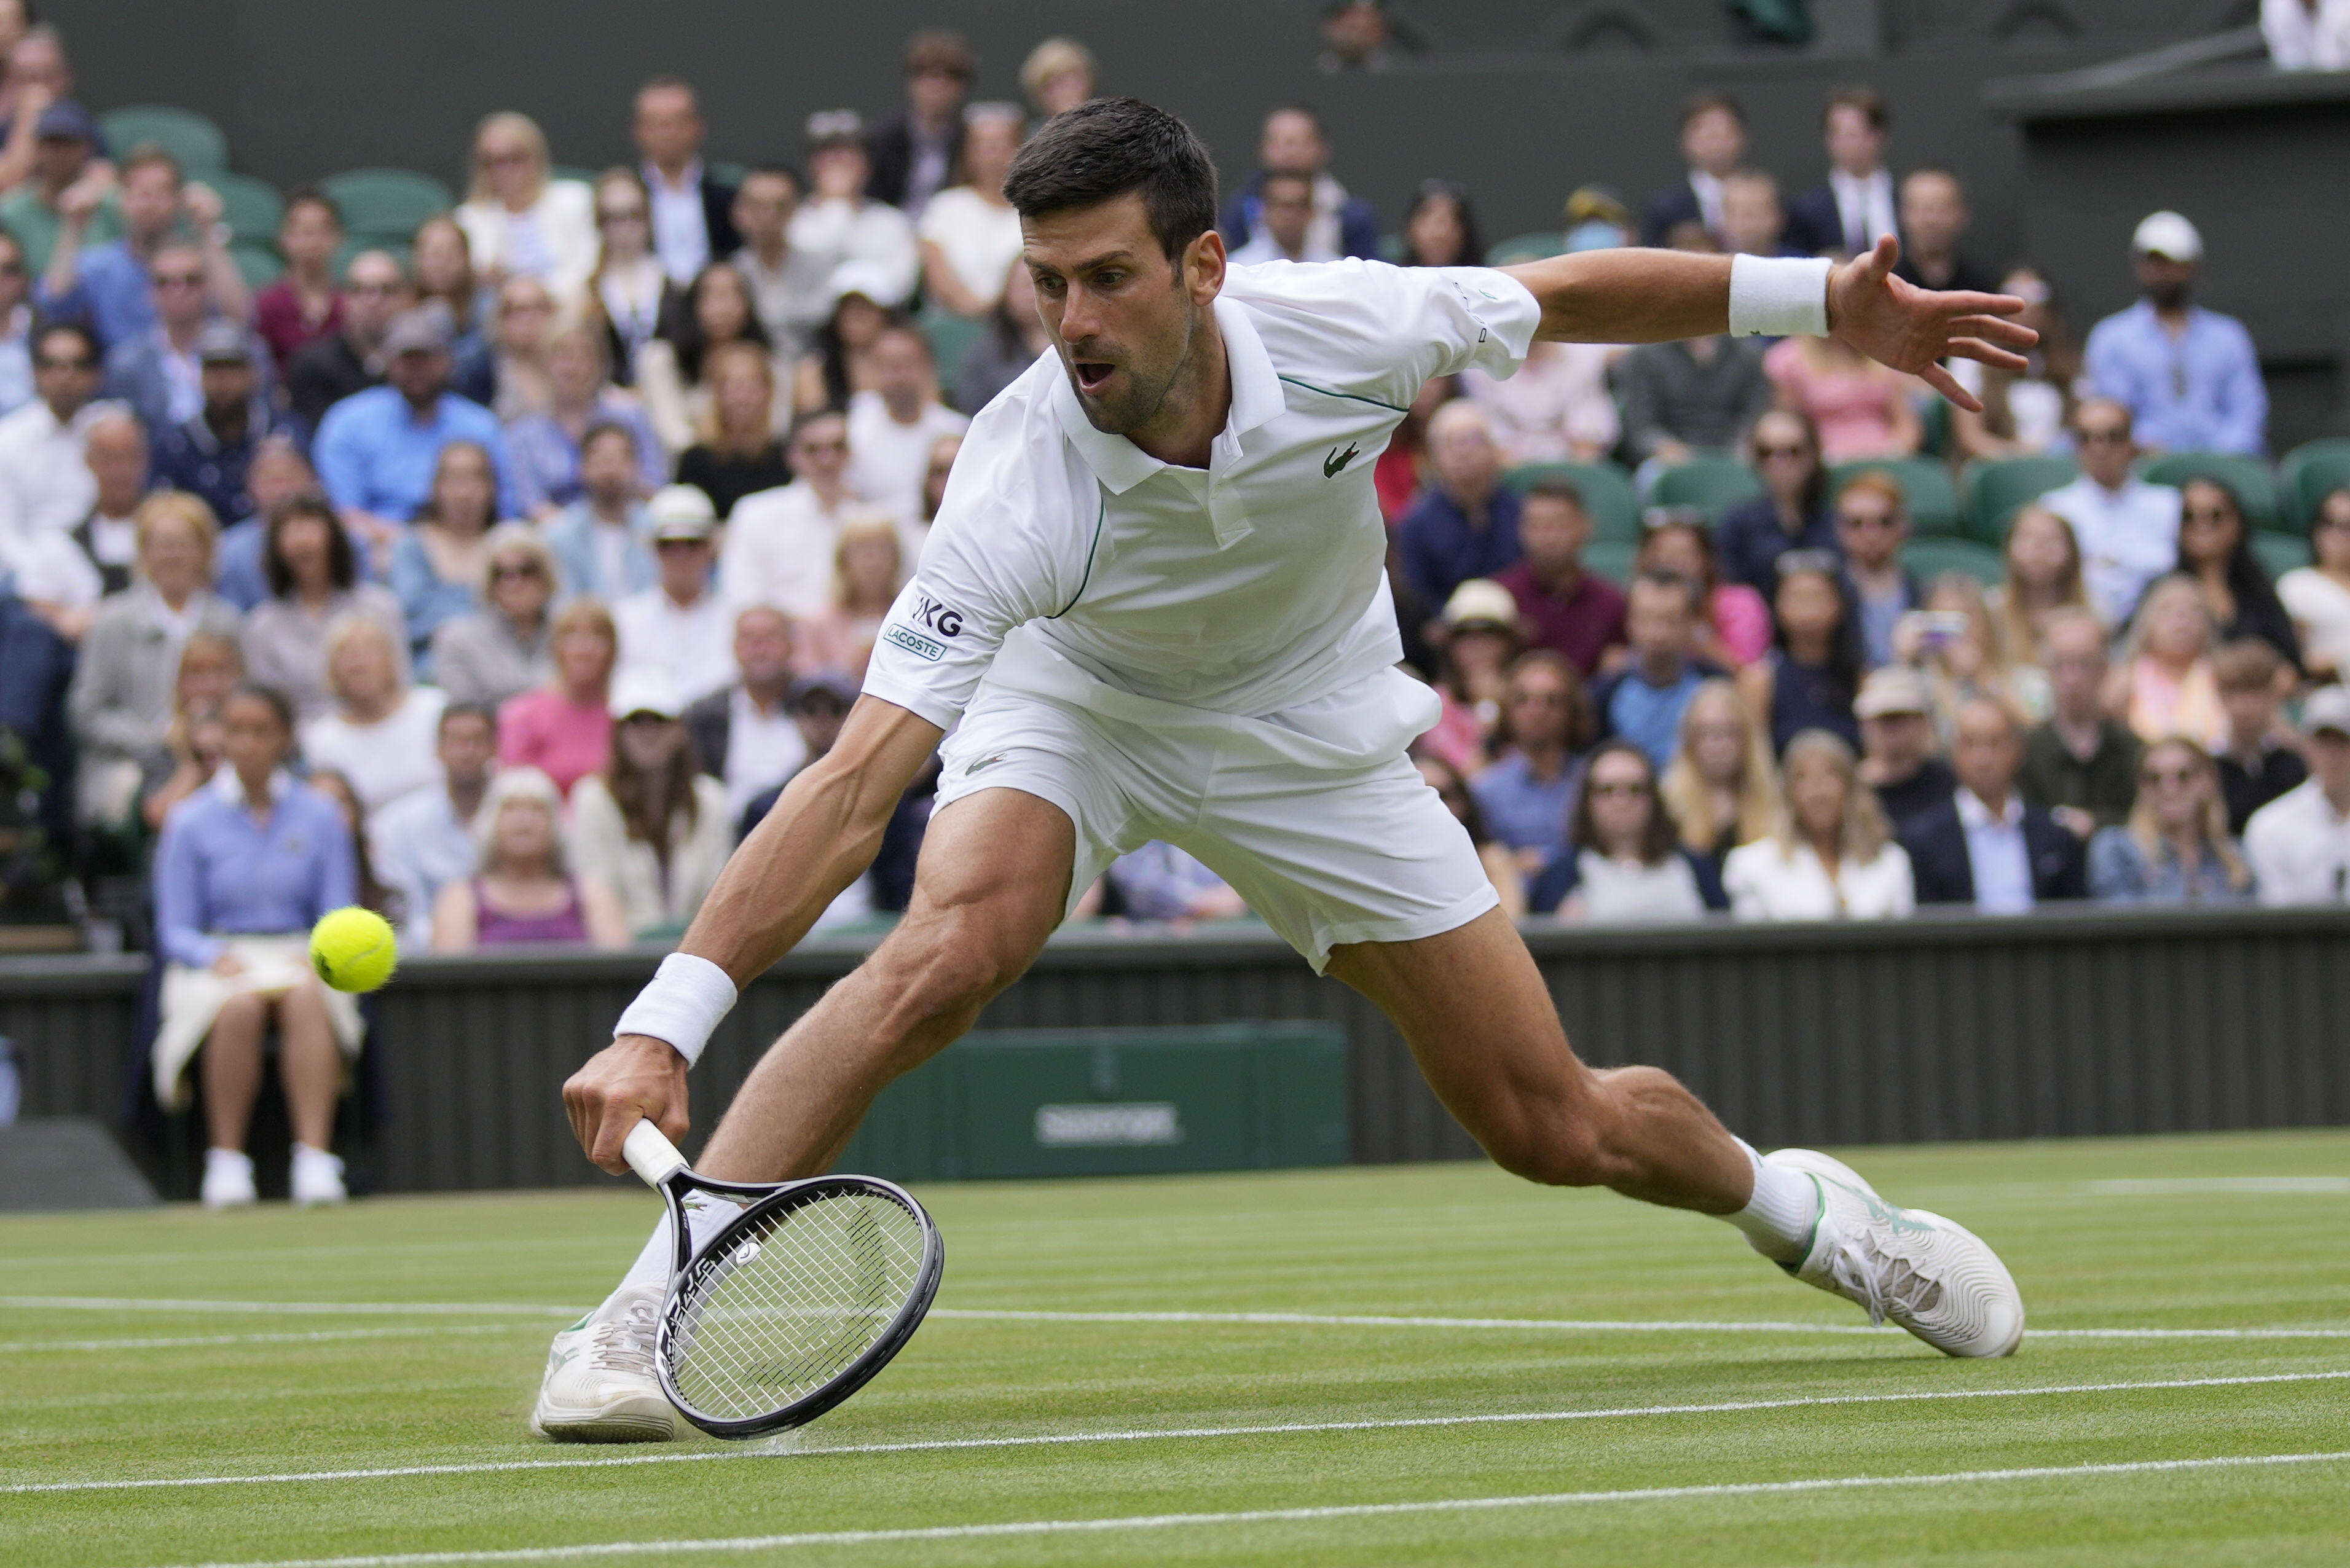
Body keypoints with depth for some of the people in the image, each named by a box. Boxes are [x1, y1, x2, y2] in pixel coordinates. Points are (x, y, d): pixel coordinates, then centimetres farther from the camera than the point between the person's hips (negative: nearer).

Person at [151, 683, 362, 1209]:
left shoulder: (320, 817, 8)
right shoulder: (190, 822, 5)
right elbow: (176, 931, 4)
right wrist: (218, 959, -16)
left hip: (298, 955, 1)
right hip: (219, 962, -1)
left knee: (306, 998, -36)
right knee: (239, 1005, -38)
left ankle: (315, 1159, -43)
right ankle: (226, 1161, -29)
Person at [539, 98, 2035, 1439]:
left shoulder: (1341, 326, -31)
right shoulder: (1018, 488, -37)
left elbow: (1563, 294, -8)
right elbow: (858, 783, -42)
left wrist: (1828, 298, -6)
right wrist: (665, 1024, -51)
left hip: (1310, 728, 2)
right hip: (1080, 702, -2)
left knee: (1560, 1132, 2)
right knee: (947, 950, -34)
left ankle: (1796, 1204, 36)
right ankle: (643, 1320, -29)